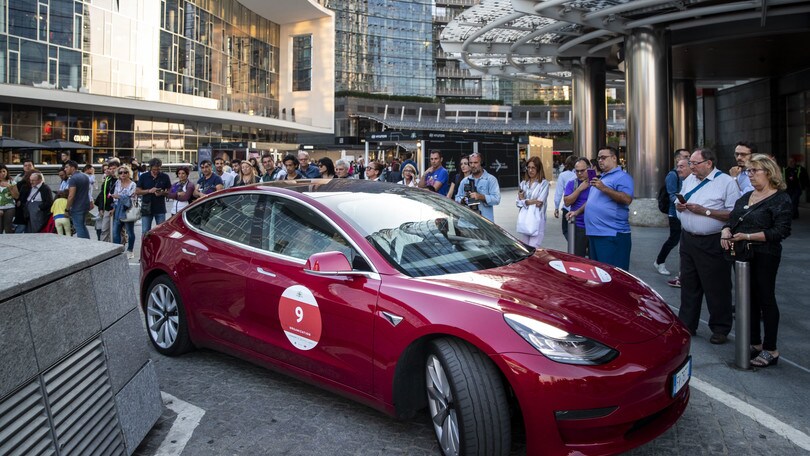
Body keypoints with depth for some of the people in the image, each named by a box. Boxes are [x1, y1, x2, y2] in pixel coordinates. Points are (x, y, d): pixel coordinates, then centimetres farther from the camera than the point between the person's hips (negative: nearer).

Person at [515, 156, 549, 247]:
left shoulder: (544, 183, -3)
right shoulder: (523, 183, 12)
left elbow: (539, 202, -12)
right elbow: (518, 202, 6)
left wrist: (524, 200, -1)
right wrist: (531, 201, -7)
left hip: (536, 220, -5)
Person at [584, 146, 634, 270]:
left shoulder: (622, 177, -6)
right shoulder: (601, 178, 23)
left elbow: (627, 199, -21)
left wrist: (604, 188, -23)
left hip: (612, 235, -9)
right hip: (594, 233, 9)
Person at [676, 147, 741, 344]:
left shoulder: (727, 182, -10)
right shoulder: (689, 180, 11)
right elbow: (680, 203, 22)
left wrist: (705, 211, -20)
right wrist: (679, 206, 0)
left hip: (712, 244, -6)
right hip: (688, 239, 7)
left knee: (716, 288, 3)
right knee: (688, 285, 14)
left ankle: (720, 329, 18)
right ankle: (686, 325, 25)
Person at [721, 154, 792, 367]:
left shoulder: (780, 199, -7)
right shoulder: (746, 197, 16)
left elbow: (780, 231, -16)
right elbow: (731, 219, 15)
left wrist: (748, 236, -23)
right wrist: (726, 231, -7)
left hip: (764, 257, -7)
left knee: (766, 300, 0)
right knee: (749, 299, 12)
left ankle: (770, 350, 10)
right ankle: (755, 343, 24)